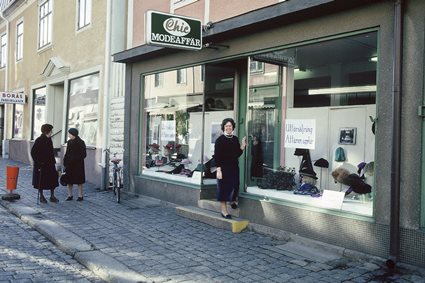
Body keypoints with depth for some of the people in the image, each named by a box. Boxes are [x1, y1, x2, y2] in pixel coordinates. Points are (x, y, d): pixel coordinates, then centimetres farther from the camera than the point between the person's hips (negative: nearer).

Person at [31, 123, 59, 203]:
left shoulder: (49, 139, 8)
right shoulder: (39, 140, -14)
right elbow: (33, 152, -15)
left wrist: (53, 161, 9)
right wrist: (38, 162, -17)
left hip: (50, 164, 7)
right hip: (41, 164, -7)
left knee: (53, 179, 6)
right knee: (41, 181, 4)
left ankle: (52, 196, 14)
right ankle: (41, 196, 17)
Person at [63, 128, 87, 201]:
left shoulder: (81, 143, -9)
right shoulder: (69, 142, 8)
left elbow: (84, 154, -9)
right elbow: (67, 153, 13)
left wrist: (75, 159, -18)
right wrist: (65, 162, 3)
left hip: (78, 165, -6)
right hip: (69, 164, 6)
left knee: (79, 180, 2)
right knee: (69, 180, 6)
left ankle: (80, 196, 10)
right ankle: (70, 195, 15)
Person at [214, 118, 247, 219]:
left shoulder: (235, 139, 8)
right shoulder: (220, 140, -9)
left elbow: (238, 154, 11)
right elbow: (217, 156, -12)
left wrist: (242, 146, -3)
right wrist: (218, 170, -17)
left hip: (234, 168, 5)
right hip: (224, 168, -5)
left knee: (234, 186, 11)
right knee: (224, 188, 1)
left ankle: (233, 200, 39)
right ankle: (224, 210, 11)